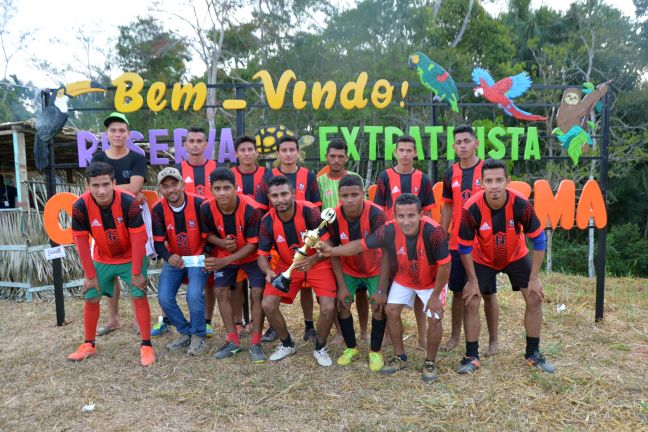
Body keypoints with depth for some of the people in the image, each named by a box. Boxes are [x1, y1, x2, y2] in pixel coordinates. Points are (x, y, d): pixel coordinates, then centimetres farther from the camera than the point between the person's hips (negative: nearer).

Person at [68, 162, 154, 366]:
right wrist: (90, 275, -8)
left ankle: (146, 346, 2)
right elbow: (81, 242, -13)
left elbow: (138, 239, -24)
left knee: (139, 296, -10)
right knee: (90, 298, 6)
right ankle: (89, 344, 25)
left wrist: (136, 273, -19)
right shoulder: (80, 207, -23)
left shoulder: (128, 202, -30)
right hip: (102, 259, 3)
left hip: (131, 257, -3)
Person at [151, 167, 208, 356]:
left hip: (198, 258, -3)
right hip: (174, 260, 4)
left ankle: (198, 336, 1)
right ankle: (185, 333, 13)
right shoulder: (158, 210, -9)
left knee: (194, 295, -23)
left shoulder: (199, 204, -16)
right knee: (164, 298, -11)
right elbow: (158, 242, -10)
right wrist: (169, 257, -29)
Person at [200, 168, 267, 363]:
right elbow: (209, 234, -2)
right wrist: (221, 243, -25)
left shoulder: (251, 209, -32)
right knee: (221, 292, 1)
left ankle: (256, 344, 1)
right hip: (225, 256, 4)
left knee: (258, 293, -11)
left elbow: (253, 245, -25)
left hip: (252, 256, -4)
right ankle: (233, 341, 13)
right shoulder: (207, 208, -21)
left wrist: (225, 261, -32)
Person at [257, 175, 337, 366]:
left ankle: (320, 347, 11)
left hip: (317, 263, -3)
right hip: (287, 265, 3)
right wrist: (268, 271, -31)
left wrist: (312, 260, -41)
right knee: (268, 304, -11)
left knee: (328, 307, -20)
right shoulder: (267, 221, -16)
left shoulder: (310, 211, -26)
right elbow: (262, 254, -9)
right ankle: (287, 344, 17)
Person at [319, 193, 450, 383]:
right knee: (391, 311, 2)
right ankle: (399, 357, 24)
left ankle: (430, 363, 17)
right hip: (403, 279, 3)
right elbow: (360, 245, -17)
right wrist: (331, 251, -28)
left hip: (432, 281, -3)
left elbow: (444, 266, -28)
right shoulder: (389, 230, -29)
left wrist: (435, 296, -20)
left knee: (434, 318, -9)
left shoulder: (433, 231, -39)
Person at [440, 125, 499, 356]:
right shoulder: (451, 173, 6)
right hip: (457, 242, 4)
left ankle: (493, 341, 18)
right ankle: (455, 336, 26)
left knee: (488, 292, 5)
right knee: (457, 290, 12)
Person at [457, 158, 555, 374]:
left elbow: (539, 240, -16)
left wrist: (534, 278, -15)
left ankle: (533, 353, 18)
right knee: (471, 302, -8)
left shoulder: (521, 204, -29)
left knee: (535, 299, -1)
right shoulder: (471, 208, -31)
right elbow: (465, 247, -17)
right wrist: (472, 280, -15)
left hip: (516, 257, 1)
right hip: (482, 259, -1)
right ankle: (472, 356, 7)